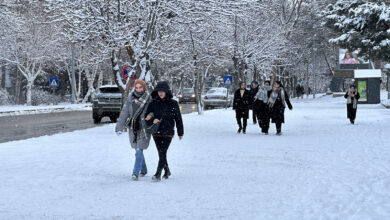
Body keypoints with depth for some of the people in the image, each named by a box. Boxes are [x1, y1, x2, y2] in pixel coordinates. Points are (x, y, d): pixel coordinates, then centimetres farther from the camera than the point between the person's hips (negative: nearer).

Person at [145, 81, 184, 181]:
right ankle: (167, 171, 32)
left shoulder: (173, 104, -2)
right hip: (156, 132, 3)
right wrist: (152, 120, -21)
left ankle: (158, 174, -14)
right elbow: (147, 118, 2)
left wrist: (180, 133, 11)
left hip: (168, 133, -3)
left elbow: (178, 119, 6)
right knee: (161, 153, 13)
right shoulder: (153, 103, 2)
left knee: (162, 153, -13)